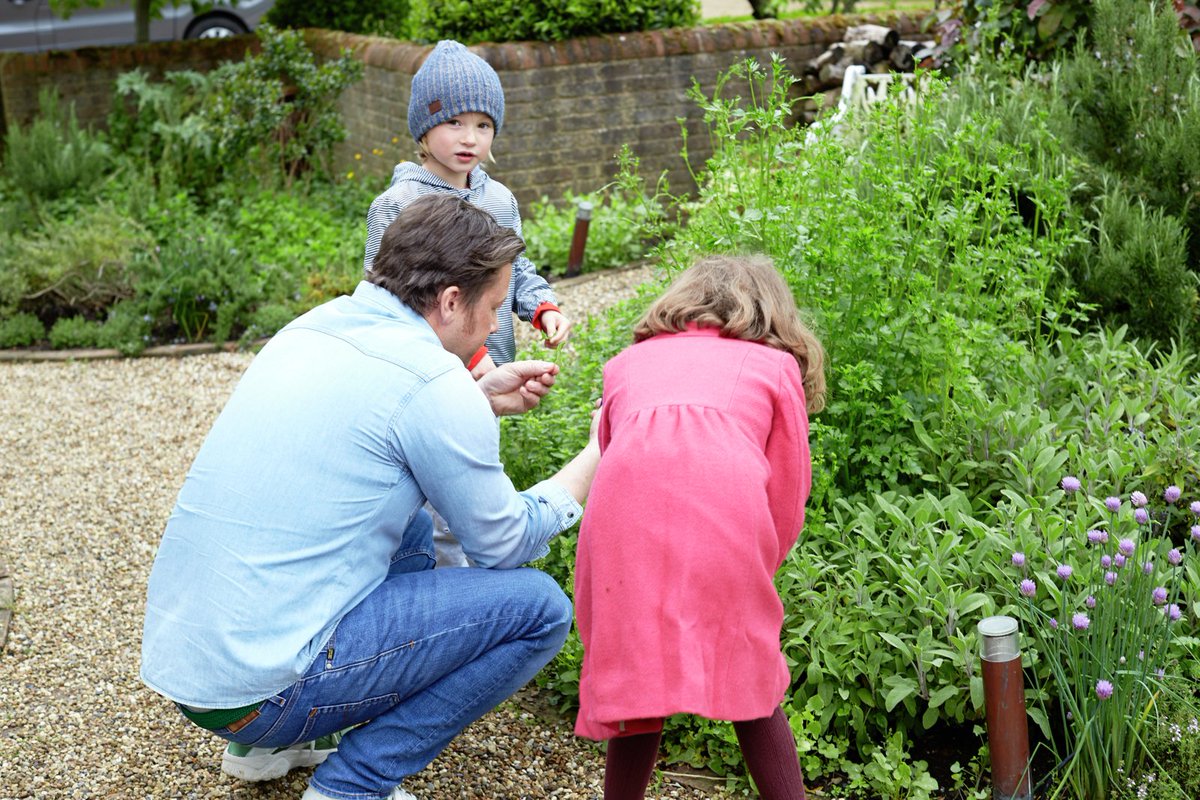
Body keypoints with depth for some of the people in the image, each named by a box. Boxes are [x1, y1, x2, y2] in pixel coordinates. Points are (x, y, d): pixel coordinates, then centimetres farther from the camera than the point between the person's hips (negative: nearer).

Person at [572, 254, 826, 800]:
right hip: (728, 507, -1)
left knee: (636, 676, 14)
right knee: (750, 679, 14)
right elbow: (788, 495, 21)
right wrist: (755, 572, 32)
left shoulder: (629, 361, 34)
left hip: (624, 501, 1)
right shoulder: (777, 364, 28)